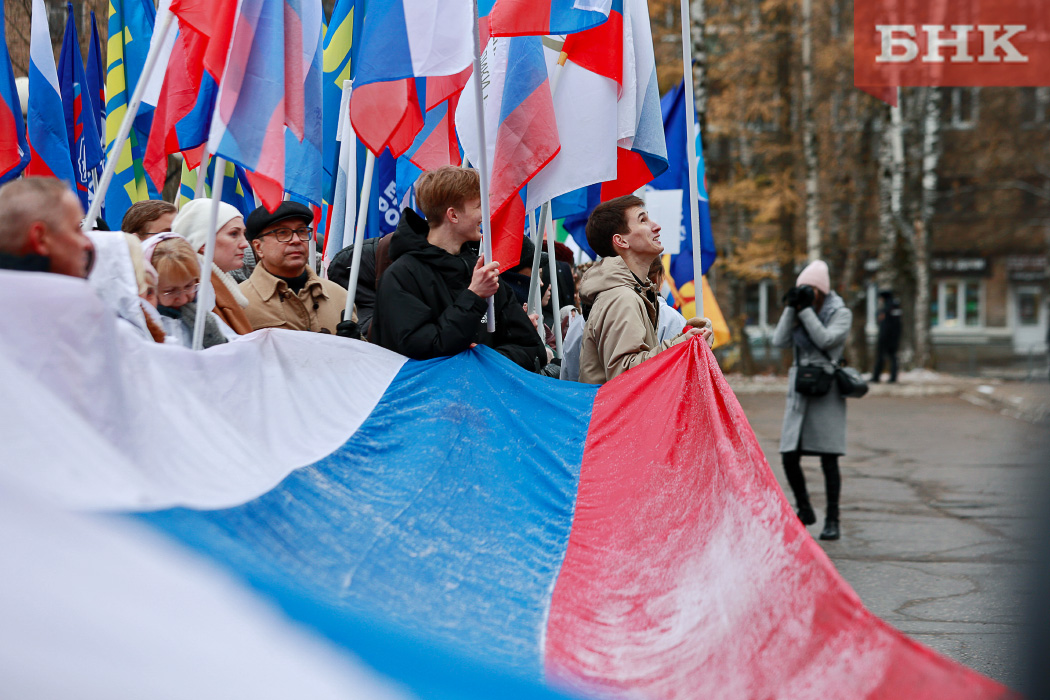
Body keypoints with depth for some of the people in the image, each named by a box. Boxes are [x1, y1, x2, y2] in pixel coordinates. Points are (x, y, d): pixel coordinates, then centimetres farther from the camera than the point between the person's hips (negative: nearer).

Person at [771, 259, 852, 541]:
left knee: (828, 459, -3)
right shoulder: (798, 312, 13)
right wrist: (791, 308, -6)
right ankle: (804, 510, 20)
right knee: (789, 456, 0)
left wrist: (806, 310, -16)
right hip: (799, 391, 5)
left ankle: (832, 520, 4)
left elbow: (825, 340, -17)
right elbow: (779, 341, 0)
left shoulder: (840, 313, -1)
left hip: (826, 391, -5)